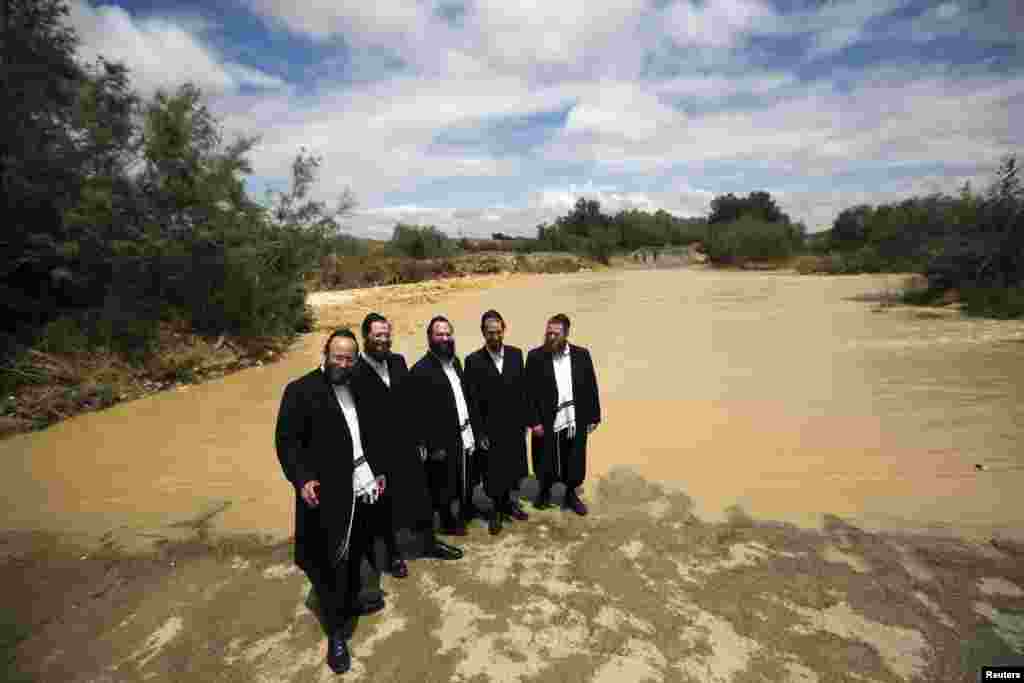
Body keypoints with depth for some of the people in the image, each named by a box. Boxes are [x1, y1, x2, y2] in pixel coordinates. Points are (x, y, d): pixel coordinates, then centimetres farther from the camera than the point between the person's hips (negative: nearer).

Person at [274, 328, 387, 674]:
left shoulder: (358, 388, 8)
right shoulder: (301, 390, -11)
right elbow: (286, 441, -14)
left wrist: (378, 470, 14)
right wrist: (302, 478, -26)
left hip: (363, 485, 6)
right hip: (327, 490, -6)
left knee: (356, 552, 21)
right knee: (329, 561, 8)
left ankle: (351, 603, 46)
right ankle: (336, 632, 27)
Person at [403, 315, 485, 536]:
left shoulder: (455, 361, 7)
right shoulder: (420, 370, -18)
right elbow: (418, 414, -19)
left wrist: (477, 430, 11)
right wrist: (433, 446, -19)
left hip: (466, 435, 7)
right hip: (444, 442, -7)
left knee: (468, 480, 24)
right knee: (445, 487, 13)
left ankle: (467, 510, 48)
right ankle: (448, 522, 35)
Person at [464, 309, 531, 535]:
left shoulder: (516, 354, -1)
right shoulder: (473, 361, -12)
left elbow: (522, 389, 3)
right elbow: (472, 400, -10)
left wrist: (525, 420, 3)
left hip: (514, 425, 4)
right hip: (490, 428, -3)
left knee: (512, 467, 18)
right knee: (493, 471, 12)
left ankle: (507, 502, 42)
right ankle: (497, 508, 34)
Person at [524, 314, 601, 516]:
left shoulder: (581, 354, -1)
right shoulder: (535, 356, -7)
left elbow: (591, 388, 3)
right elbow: (530, 392, -7)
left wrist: (593, 416, 3)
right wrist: (534, 421, -10)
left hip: (575, 420, 2)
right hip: (547, 422, -2)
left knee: (575, 463, 14)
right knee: (546, 462, 13)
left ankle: (571, 494, 38)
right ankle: (544, 491, 39)